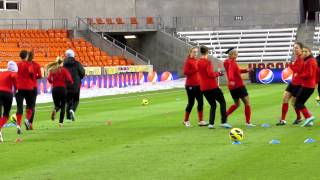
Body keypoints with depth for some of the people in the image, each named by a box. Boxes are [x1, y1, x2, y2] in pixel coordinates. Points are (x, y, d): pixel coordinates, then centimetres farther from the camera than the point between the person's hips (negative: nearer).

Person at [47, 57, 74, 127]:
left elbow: (49, 79, -2)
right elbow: (69, 79, -13)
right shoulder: (64, 70, -4)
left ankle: (55, 110, -20)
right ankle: (61, 122, 0)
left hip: (54, 89, 3)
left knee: (57, 105, 17)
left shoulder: (52, 70, 5)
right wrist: (71, 82, 9)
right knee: (63, 106, 7)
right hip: (63, 88, -3)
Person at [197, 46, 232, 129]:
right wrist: (218, 73, -3)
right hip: (212, 86, -7)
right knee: (222, 102, 6)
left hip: (203, 88, 7)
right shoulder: (208, 62, -12)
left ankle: (211, 123, 3)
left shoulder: (198, 63, 10)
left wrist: (216, 73, 18)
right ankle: (223, 122, -3)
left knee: (213, 105, 16)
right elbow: (210, 74, -21)